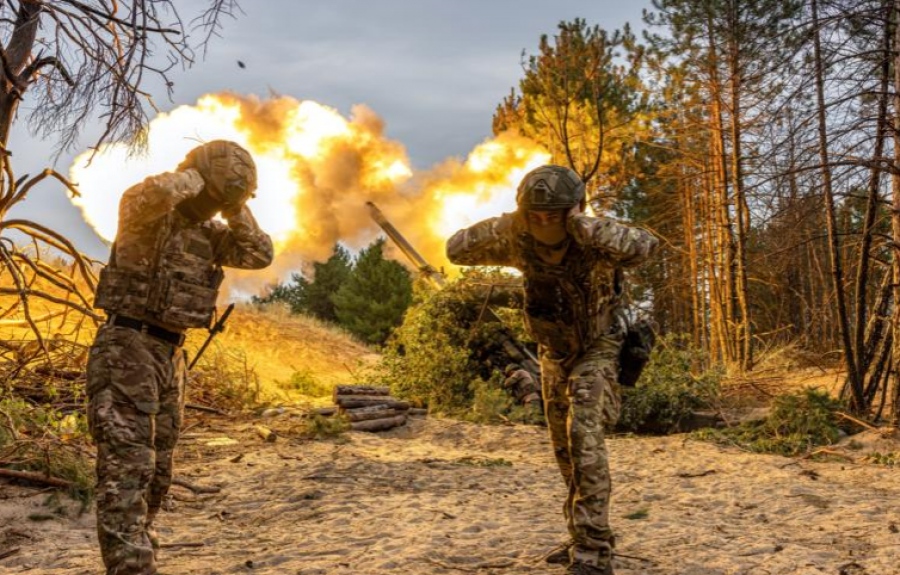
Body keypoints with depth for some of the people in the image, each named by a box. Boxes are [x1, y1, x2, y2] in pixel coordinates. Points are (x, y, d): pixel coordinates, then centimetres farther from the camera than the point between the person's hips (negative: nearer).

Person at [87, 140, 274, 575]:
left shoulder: (208, 231, 13)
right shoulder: (147, 211, -10)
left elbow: (260, 255, 4)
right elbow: (156, 192, -35)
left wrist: (233, 206, -1)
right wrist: (193, 177, -14)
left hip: (170, 356, 8)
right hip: (126, 349, -8)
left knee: (156, 473, 13)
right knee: (127, 469, -15)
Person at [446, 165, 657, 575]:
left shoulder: (593, 241, -30)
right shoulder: (519, 240, -17)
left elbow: (645, 246, -51)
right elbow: (455, 250, -15)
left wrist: (583, 225, -51)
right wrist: (502, 226, -29)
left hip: (596, 351, -6)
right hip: (554, 356, 6)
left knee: (584, 437, -24)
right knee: (566, 449, 13)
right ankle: (586, 535, 30)